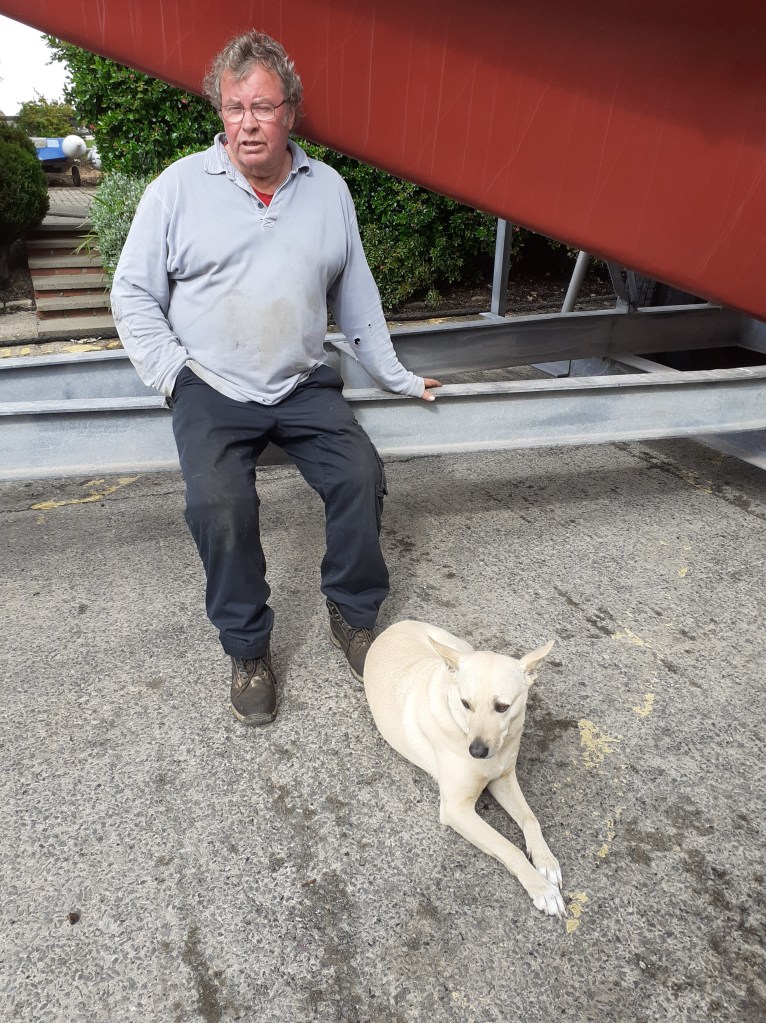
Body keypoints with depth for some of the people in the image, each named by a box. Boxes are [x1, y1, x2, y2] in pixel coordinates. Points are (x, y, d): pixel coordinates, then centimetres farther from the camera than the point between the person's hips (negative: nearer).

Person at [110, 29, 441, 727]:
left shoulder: (328, 189, 10)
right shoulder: (179, 186, 1)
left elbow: (355, 295, 17)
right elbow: (133, 293, 4)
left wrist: (394, 376, 17)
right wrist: (172, 374, -8)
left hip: (304, 385, 3)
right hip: (211, 389, -2)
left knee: (361, 476, -18)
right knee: (220, 504, -25)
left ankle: (353, 616, 5)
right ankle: (248, 648, -3)